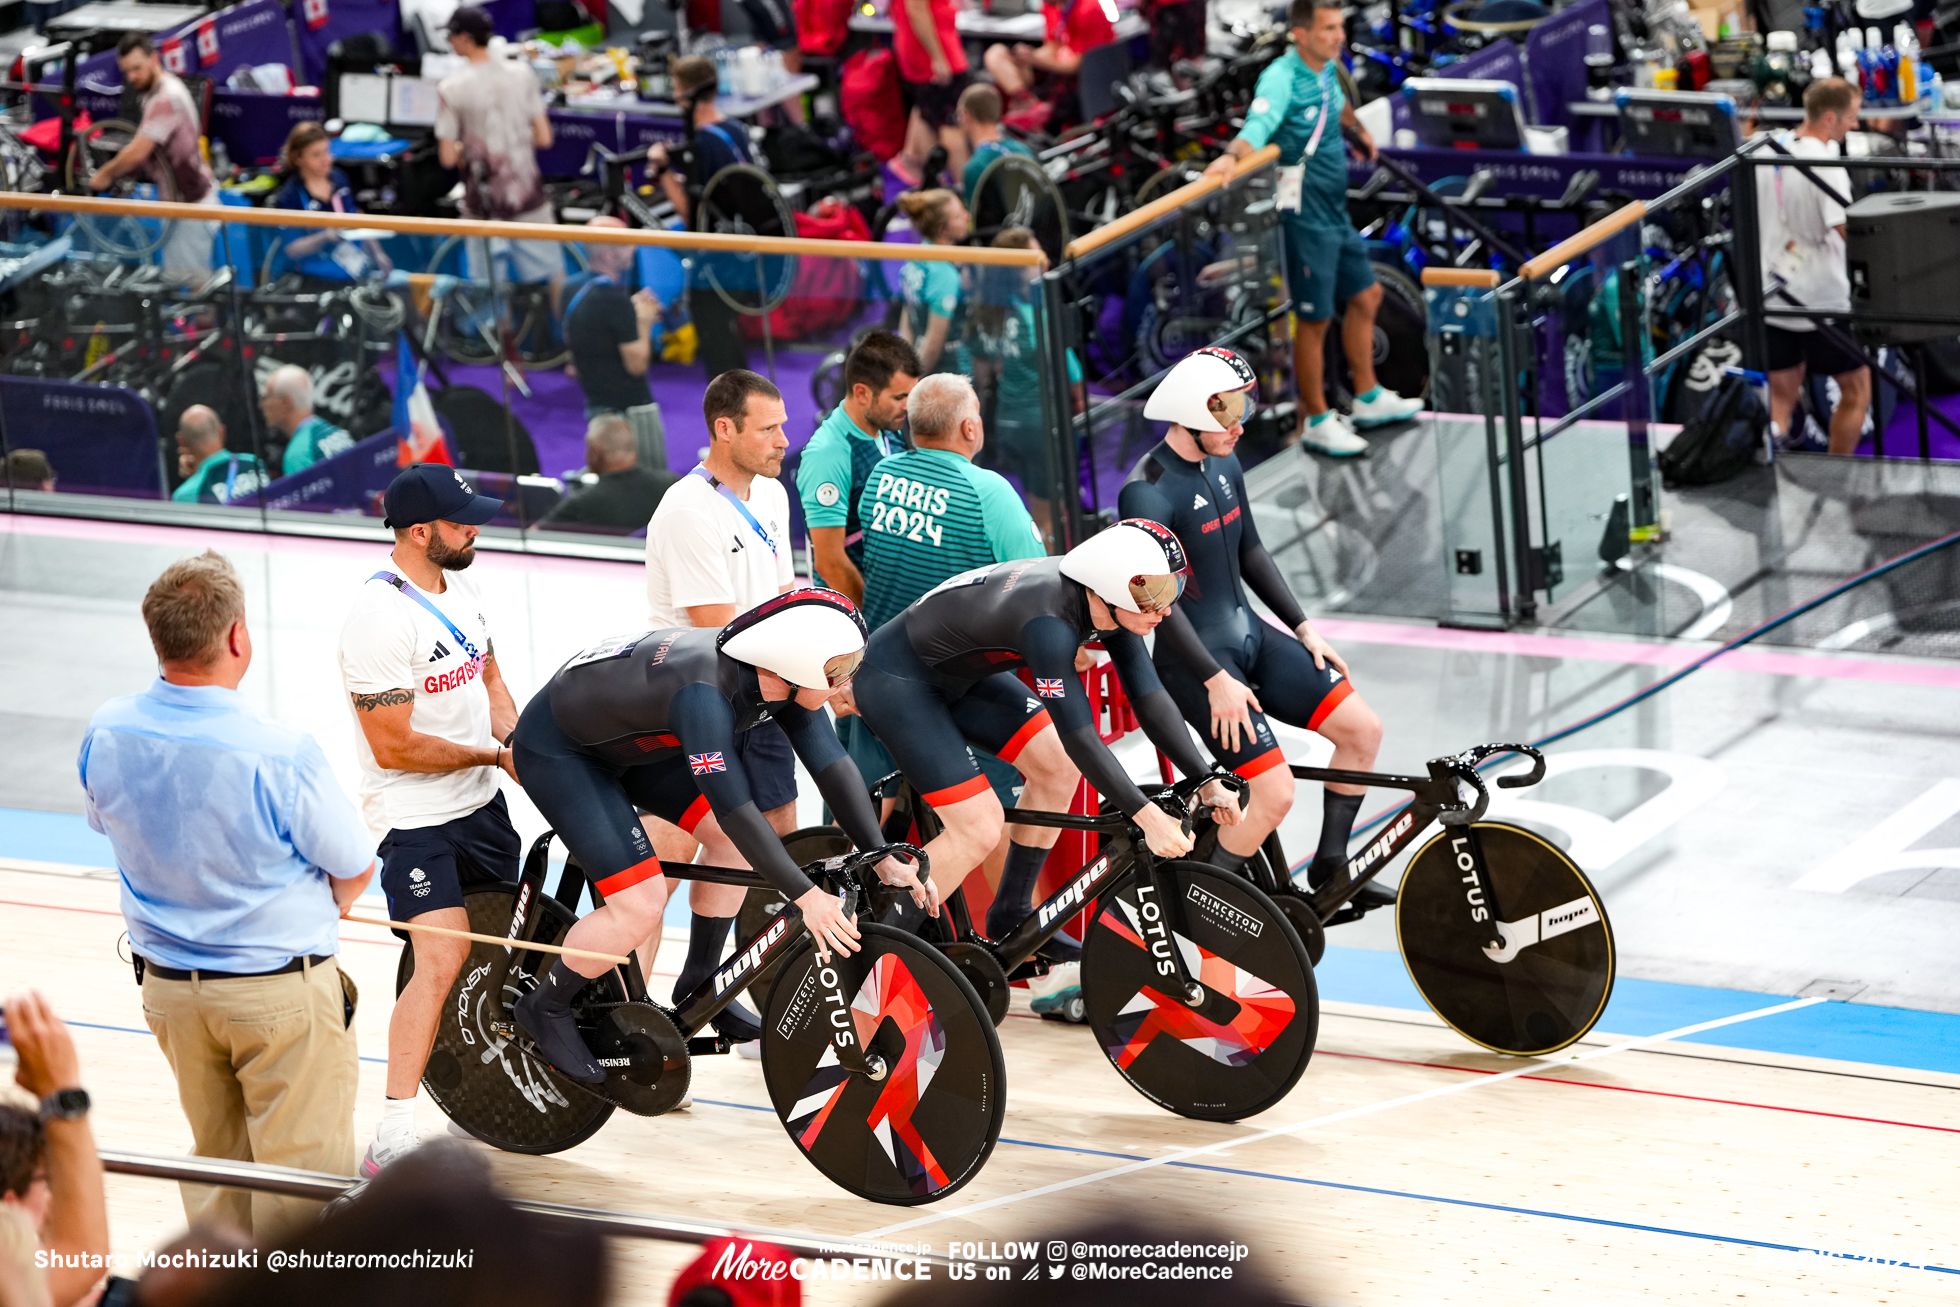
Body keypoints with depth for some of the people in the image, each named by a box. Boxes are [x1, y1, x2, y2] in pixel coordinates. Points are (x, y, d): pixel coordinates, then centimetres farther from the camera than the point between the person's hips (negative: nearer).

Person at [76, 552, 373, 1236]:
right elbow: (355, 869, -11)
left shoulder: (106, 732, -10)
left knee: (216, 1162, 21)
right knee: (302, 1177, 5)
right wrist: (323, 910, 12)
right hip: (283, 989, -6)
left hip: (167, 983, 6)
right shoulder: (280, 755, -25)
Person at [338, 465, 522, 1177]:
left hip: (480, 801, 9)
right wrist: (493, 755, -12)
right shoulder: (380, 621, -23)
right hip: (414, 817, -9)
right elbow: (395, 747, -21)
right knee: (442, 962, -19)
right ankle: (392, 1139, -20)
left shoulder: (458, 590, 6)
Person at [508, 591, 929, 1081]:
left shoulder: (783, 681, -14)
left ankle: (697, 989, 16)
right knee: (639, 908, -15)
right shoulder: (705, 692, -38)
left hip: (626, 739, 9)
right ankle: (545, 1008, 7)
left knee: (735, 840, 1)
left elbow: (832, 764, -10)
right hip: (555, 751, -9)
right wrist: (805, 896, -42)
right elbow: (732, 805, -41)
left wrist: (882, 858, -16)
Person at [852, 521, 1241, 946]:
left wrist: (1207, 781, -9)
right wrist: (1148, 817, -34)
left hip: (956, 672, 9)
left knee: (1059, 766, 5)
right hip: (896, 681, -9)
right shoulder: (1049, 622, -36)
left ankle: (1012, 920, 21)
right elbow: (1079, 735, -35)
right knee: (979, 829, -13)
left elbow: (1149, 698, -4)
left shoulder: (1110, 605, -12)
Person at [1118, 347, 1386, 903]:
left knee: (1362, 729, 2)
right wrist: (1216, 681, -23)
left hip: (1251, 635, 9)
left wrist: (1304, 628, 12)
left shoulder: (1224, 466, 6)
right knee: (1275, 795, -17)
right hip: (1197, 659, -9)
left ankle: (1330, 867, 19)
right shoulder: (1147, 493, -21)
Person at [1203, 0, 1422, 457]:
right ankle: (1315, 422, 11)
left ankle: (1368, 399, 36)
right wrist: (1233, 155, -59)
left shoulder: (1327, 68, 5)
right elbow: (1260, 122, -40)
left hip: (1336, 211, 9)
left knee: (1365, 296, 20)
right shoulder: (1282, 78, -22)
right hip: (1305, 214, -9)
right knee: (1314, 318, -1)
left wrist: (1360, 130, 44)